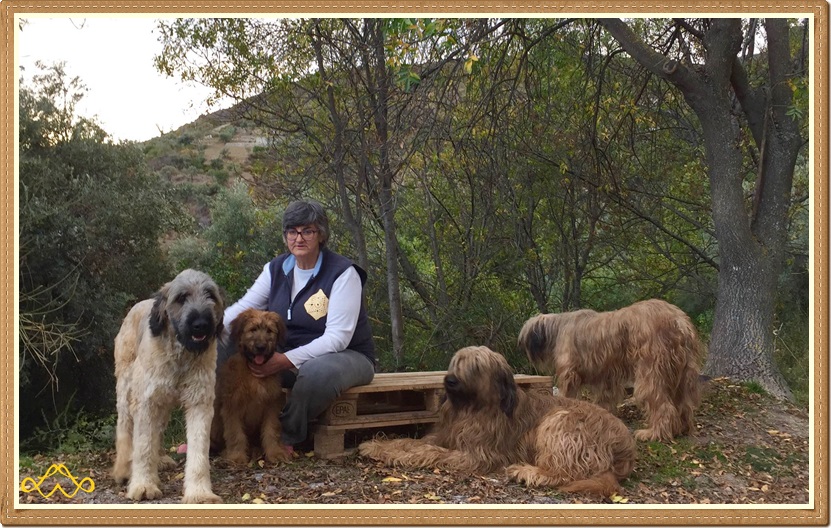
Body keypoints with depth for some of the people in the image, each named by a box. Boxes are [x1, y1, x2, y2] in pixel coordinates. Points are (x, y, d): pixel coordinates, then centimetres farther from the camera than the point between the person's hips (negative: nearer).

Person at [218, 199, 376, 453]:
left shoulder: (343, 273, -16)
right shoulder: (276, 269, 4)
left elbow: (337, 338, -23)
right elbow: (243, 307, -1)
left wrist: (287, 360, -32)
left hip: (346, 356, -5)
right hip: (288, 358, 6)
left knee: (318, 371, -41)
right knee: (227, 350, -14)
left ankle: (286, 437, -16)